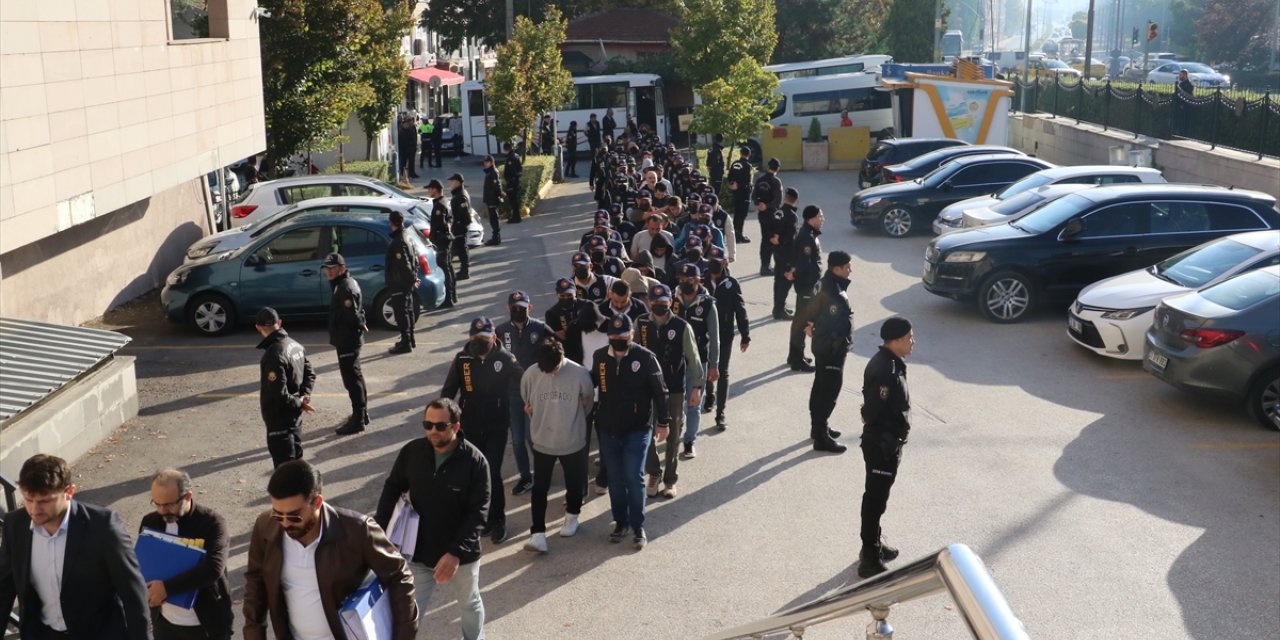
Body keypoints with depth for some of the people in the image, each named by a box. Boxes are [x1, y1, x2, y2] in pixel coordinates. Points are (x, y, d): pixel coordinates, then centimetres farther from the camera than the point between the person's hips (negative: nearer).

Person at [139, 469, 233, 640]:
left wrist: (167, 587, -33)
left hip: (206, 624, -5)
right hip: (165, 622, 5)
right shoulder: (150, 522, -1)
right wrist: (145, 590, -15)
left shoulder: (212, 523, -17)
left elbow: (213, 568, -29)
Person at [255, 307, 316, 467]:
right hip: (295, 417, 9)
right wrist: (304, 397, -1)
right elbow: (310, 373, 12)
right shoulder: (295, 345, 3)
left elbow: (278, 395, -26)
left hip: (279, 420, -8)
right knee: (295, 460, 20)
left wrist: (299, 403, -11)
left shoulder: (273, 355, -25)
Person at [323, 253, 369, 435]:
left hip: (347, 340, -11)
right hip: (349, 339, 11)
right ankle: (362, 414, 31)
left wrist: (361, 326, -11)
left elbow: (352, 314, -27)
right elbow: (355, 312, 20)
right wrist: (361, 325, 9)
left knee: (352, 379, -6)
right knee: (355, 377, 19)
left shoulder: (345, 288, -22)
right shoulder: (346, 283, 12)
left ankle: (358, 420, -2)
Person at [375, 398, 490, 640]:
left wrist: (456, 552, -30)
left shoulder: (475, 461, -21)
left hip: (462, 553, -1)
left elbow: (478, 513, -21)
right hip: (419, 551, 1)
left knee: (469, 604, 24)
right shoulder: (411, 452, -12)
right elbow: (392, 488, 3)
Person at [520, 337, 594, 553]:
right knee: (540, 488, 1)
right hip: (542, 441, 0)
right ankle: (538, 533, 4)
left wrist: (572, 421, 8)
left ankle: (572, 516, 42)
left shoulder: (579, 373, -19)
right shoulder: (531, 373, -15)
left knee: (574, 483, 18)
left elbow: (588, 401, 0)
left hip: (573, 441, 0)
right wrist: (542, 421, 8)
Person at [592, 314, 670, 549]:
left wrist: (662, 422, -4)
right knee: (615, 478, 12)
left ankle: (638, 527, 10)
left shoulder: (645, 357, -11)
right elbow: (591, 382, 12)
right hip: (608, 429, 3)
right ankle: (620, 522, 27)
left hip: (638, 429, -3)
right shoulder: (599, 356, -2)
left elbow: (659, 391, -5)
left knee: (634, 477, -5)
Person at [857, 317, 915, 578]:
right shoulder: (885, 370, -27)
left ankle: (874, 544, 38)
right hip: (882, 444, -10)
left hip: (886, 441, 10)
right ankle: (870, 559, 10)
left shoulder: (890, 362, 6)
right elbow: (874, 414, -26)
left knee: (877, 497, 22)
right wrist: (888, 446, -19)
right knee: (875, 499, 0)